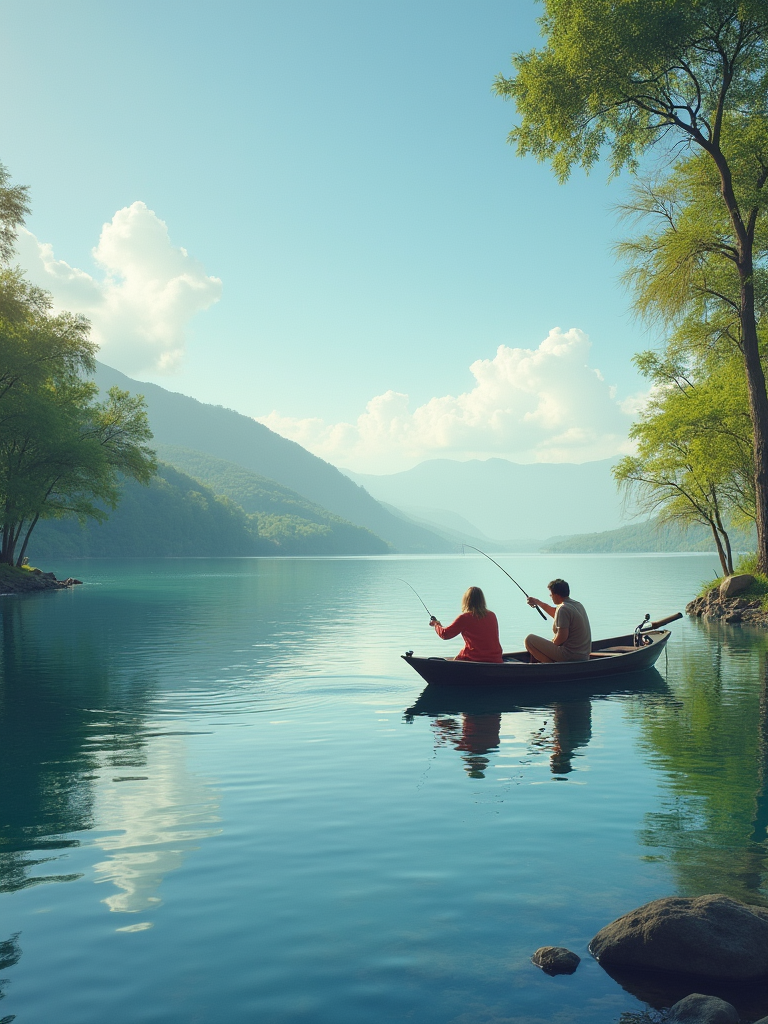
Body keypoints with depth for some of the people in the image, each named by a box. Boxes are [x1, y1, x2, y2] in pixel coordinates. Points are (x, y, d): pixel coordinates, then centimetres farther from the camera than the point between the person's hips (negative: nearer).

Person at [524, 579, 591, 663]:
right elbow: (556, 614, 31)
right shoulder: (577, 605, 12)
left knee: (530, 639, -6)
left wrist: (552, 643, -2)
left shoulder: (563, 609, -18)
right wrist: (537, 602, 34)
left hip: (570, 656, -10)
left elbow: (562, 637, -22)